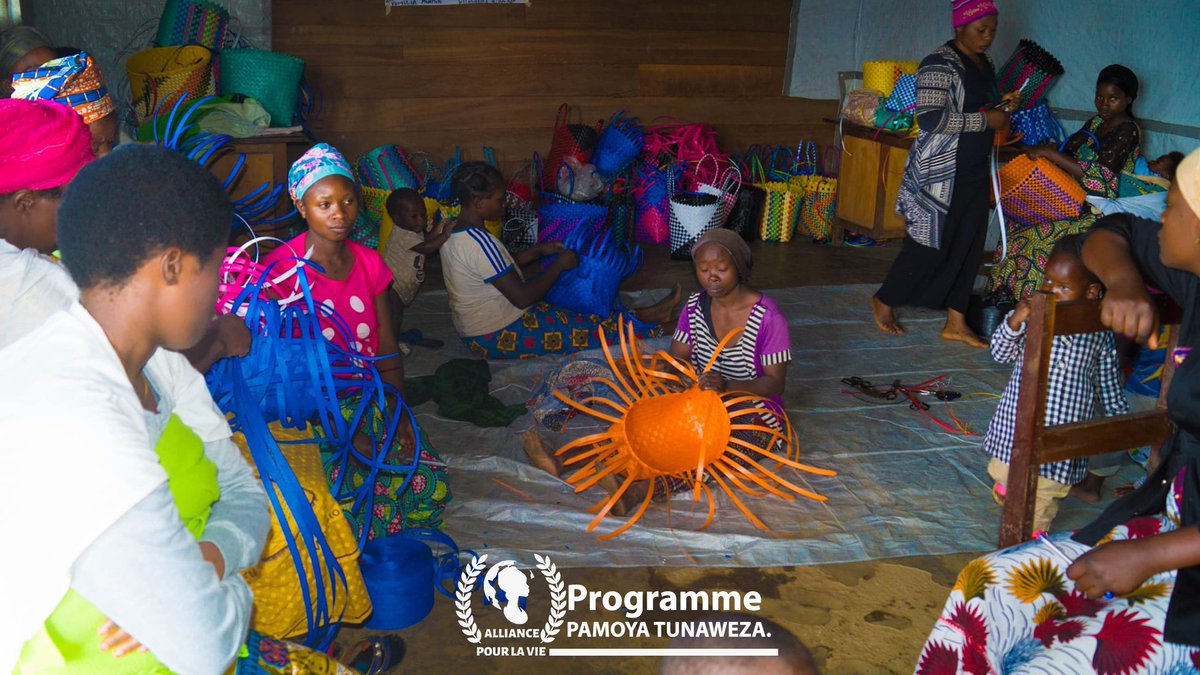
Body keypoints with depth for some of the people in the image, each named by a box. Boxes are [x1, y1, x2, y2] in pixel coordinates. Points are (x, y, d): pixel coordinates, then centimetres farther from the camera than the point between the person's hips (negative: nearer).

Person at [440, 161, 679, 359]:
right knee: (589, 329, -1)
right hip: (497, 337, -10)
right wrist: (559, 265, -12)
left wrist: (538, 251, 6)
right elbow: (522, 298, -25)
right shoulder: (479, 241, -29)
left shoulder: (456, 230, 2)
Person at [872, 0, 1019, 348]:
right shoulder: (940, 64, -16)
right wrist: (985, 120, -21)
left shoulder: (985, 63, 12)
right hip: (940, 171, -8)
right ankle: (883, 301, 21)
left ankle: (956, 322, 16)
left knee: (968, 245, 8)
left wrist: (1002, 106, 5)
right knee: (930, 244, -1)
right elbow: (931, 119, -26)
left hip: (975, 172, 8)